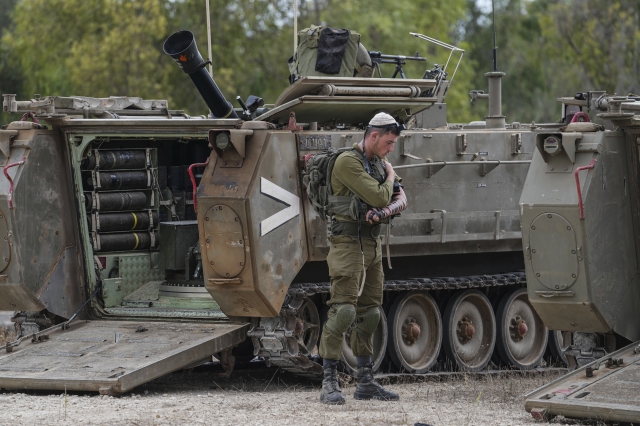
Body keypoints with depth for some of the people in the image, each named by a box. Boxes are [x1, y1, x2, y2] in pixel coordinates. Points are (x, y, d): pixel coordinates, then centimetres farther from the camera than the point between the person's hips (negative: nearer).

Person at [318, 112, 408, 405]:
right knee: (343, 309, -16)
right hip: (349, 243, -9)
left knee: (369, 314, 11)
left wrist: (384, 211, -15)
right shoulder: (348, 162, -14)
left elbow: (400, 200, 8)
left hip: (373, 245, 9)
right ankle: (329, 383, -16)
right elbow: (379, 197, -20)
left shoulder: (378, 163, 15)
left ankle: (365, 382, 17)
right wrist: (389, 176, 1)